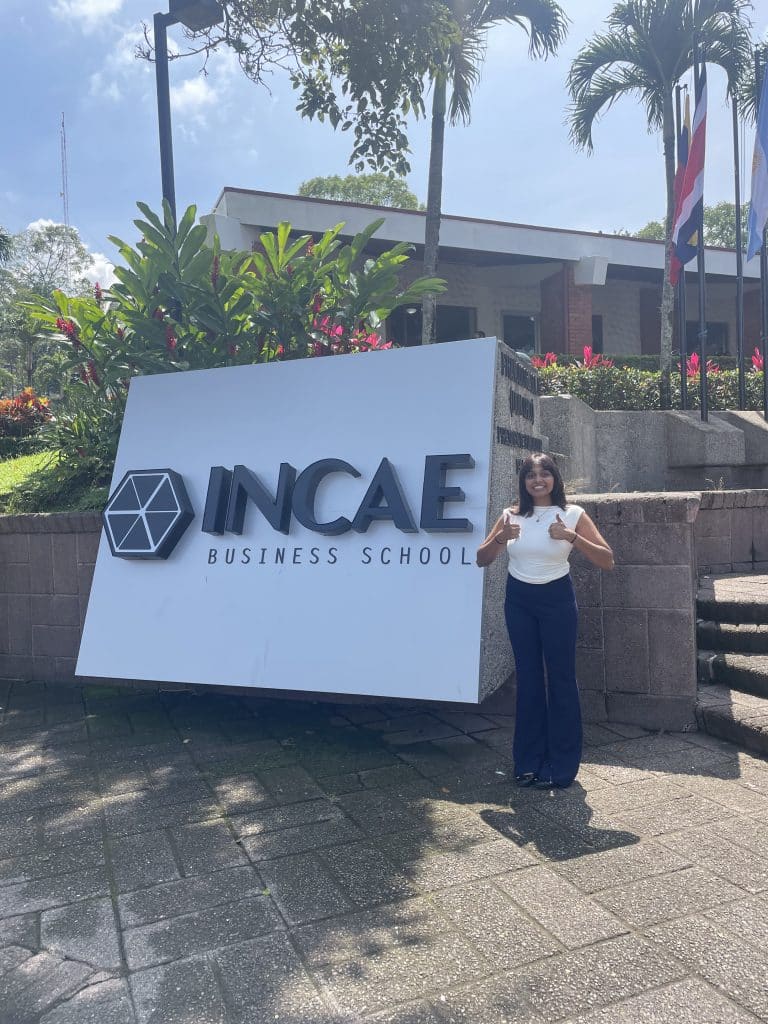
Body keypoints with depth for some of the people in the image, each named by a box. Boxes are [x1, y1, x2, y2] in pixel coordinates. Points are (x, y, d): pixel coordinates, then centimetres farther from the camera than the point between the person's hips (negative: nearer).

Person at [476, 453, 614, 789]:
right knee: (527, 678, 10)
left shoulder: (573, 514, -6)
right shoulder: (511, 516, 0)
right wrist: (501, 538, -18)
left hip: (557, 600, -2)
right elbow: (481, 560, 2)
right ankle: (528, 762, 22)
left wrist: (571, 536, -24)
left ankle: (561, 767, 15)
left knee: (561, 678, 2)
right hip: (518, 601, 3)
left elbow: (607, 561, -10)